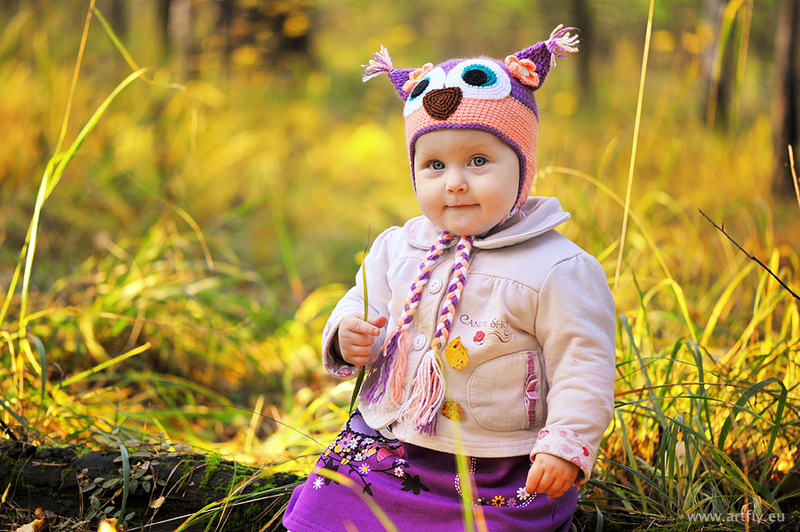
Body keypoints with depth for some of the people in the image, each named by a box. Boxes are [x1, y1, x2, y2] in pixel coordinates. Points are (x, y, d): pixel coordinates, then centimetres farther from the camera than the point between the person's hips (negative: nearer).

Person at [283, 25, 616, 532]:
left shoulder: (558, 269, -10)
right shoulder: (396, 249, 6)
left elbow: (583, 366, -9)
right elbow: (363, 303, 18)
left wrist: (566, 447, -19)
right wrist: (347, 336, -5)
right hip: (388, 442, 4)